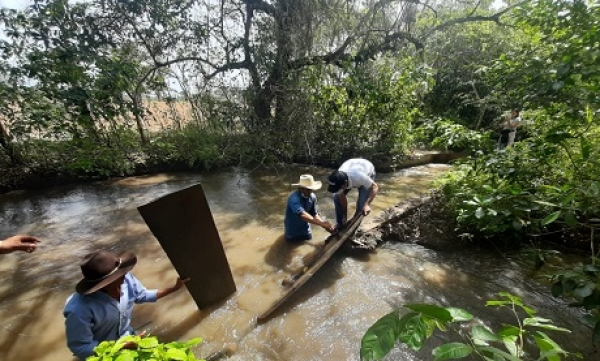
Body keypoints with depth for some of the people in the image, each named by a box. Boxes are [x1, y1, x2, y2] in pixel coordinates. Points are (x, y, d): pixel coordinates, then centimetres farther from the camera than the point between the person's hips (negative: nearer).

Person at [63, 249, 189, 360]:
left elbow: (142, 295, -1)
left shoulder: (126, 279, -20)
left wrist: (174, 288, -4)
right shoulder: (80, 309, -32)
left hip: (127, 338, 4)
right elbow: (81, 348, -20)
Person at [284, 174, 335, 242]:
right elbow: (303, 215, -51)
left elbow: (315, 214, -14)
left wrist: (324, 224, -33)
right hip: (293, 229, -5)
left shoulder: (312, 197, -16)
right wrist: (321, 223, -59)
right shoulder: (294, 198, -37)